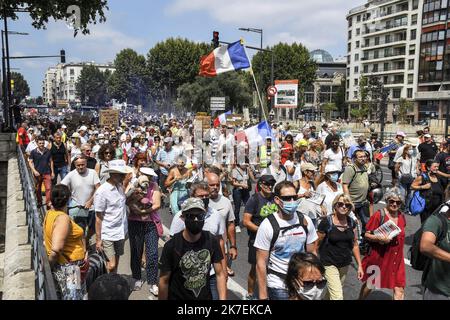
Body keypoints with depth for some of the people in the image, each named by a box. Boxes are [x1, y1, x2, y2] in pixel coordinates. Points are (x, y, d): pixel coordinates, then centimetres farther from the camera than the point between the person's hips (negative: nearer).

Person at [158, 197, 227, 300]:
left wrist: (223, 298, -17)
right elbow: (164, 281, -12)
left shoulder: (212, 241, -10)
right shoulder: (171, 246, -19)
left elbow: (220, 274, -7)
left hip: (206, 297, 3)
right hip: (178, 297, -3)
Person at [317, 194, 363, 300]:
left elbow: (355, 244, 9)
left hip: (345, 264, 5)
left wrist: (359, 265, 7)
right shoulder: (326, 222, -15)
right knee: (338, 296, -11)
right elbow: (316, 245, -9)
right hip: (329, 264, -5)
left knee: (332, 292, 18)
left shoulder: (351, 222, 1)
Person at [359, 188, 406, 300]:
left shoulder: (401, 216, 4)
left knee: (399, 289, -1)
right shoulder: (379, 215, -14)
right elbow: (367, 235, -14)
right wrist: (380, 238, -28)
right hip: (379, 257, -4)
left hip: (396, 258, 4)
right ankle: (361, 298, 41)